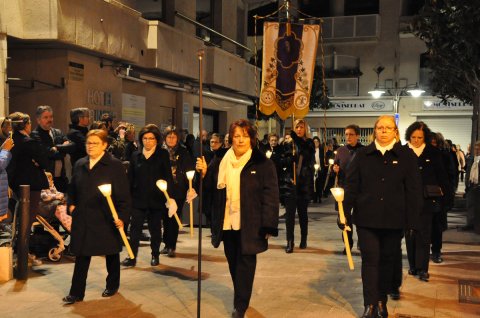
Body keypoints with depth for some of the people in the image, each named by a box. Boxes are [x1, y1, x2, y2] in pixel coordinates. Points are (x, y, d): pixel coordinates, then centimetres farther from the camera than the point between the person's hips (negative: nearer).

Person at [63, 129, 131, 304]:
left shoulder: (115, 165, -7)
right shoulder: (80, 164, 9)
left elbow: (124, 193, -10)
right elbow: (72, 189, 19)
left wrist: (122, 216, -16)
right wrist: (71, 204, 3)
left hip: (107, 219, -4)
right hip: (83, 219, 4)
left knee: (111, 254, 12)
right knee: (81, 254, 4)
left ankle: (112, 286, 30)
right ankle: (76, 292, 10)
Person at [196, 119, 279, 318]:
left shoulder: (262, 164, -7)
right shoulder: (220, 161, 6)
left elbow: (270, 196, -9)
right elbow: (210, 188, 11)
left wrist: (268, 226, -14)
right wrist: (204, 173, -9)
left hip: (249, 224, -4)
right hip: (227, 223, 5)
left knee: (245, 263, 1)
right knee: (233, 263, 15)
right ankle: (241, 298, 33)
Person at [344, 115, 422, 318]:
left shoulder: (406, 156, 2)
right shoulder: (363, 155, 4)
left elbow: (413, 190, 1)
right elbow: (351, 185, 2)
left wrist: (411, 220, -4)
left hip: (393, 220, 0)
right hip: (366, 218, 0)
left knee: (387, 260, 11)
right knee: (370, 259, 0)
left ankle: (382, 301, 24)